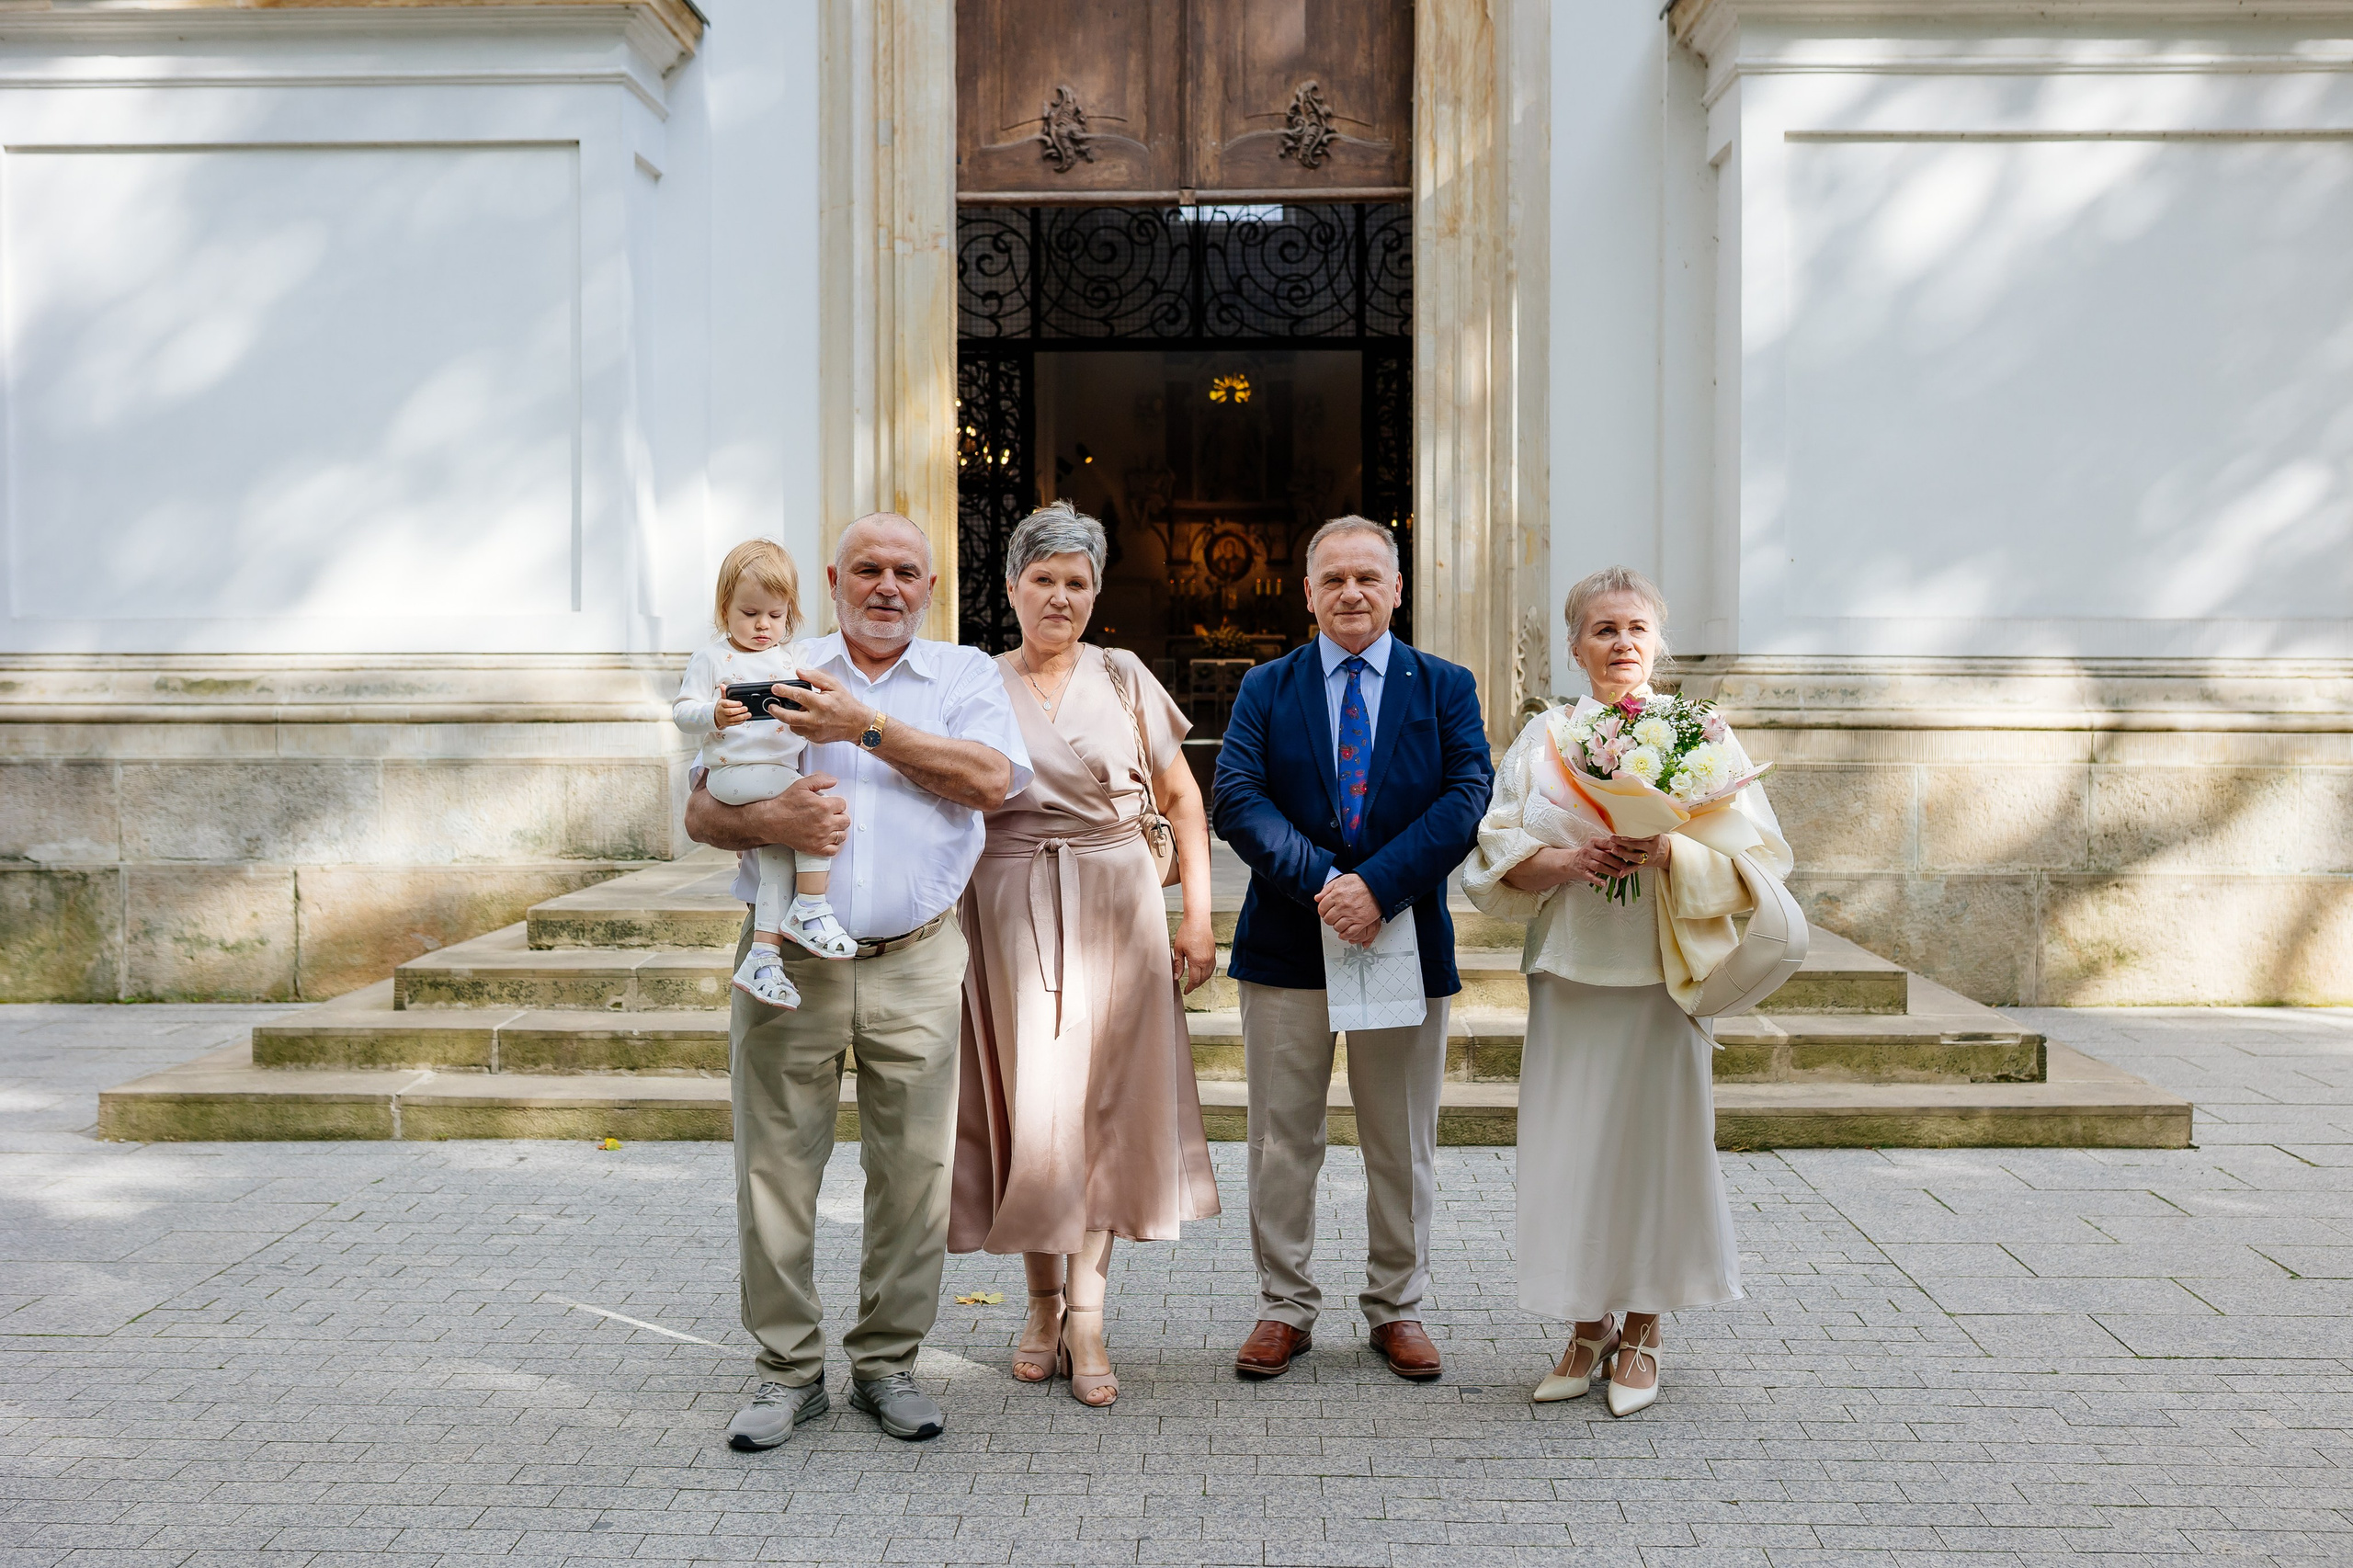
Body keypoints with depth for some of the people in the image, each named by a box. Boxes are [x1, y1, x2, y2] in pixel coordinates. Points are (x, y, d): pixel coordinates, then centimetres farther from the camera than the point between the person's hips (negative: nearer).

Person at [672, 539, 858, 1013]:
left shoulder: (790, 658, 18)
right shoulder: (712, 657, 3)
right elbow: (682, 710, -2)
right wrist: (714, 715, -23)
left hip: (783, 770, 6)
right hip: (735, 772, -6)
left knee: (777, 854, -4)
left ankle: (763, 956, 0)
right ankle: (810, 908, -14)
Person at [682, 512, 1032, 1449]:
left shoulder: (964, 677, 9)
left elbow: (991, 779, -11)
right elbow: (701, 812, 6)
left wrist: (867, 725, -12)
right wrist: (768, 821, -16)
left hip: (915, 965, 0)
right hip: (788, 960, 1)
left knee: (914, 1172, 3)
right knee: (775, 1170, 2)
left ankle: (887, 1363, 19)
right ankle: (789, 1369, 16)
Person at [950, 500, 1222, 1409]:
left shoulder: (1123, 678, 6)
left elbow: (1182, 799, 7)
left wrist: (1197, 916, 1)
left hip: (1114, 911, 0)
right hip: (1010, 914, 0)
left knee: (1104, 1104, 0)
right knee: (1026, 1105, 2)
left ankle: (1086, 1316, 5)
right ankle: (1043, 1307, 17)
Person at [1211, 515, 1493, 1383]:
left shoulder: (1445, 687, 5)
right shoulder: (1265, 688, 6)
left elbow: (1467, 798, -8)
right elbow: (1236, 798, -7)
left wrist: (1378, 884, -21)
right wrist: (1321, 880, -20)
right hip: (1286, 944, 0)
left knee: (1403, 1145, 10)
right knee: (1282, 1140, 7)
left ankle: (1396, 1307, 25)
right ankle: (1284, 1308, 21)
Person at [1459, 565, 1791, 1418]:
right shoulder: (1542, 738, 8)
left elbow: (1754, 856, -2)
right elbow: (1496, 859, 3)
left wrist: (1669, 853, -20)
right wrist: (1566, 862, -16)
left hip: (1663, 968, -2)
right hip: (1568, 971, 2)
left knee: (1651, 1141, 2)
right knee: (1569, 1146, 3)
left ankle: (1641, 1331, 17)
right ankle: (1588, 1325, 18)